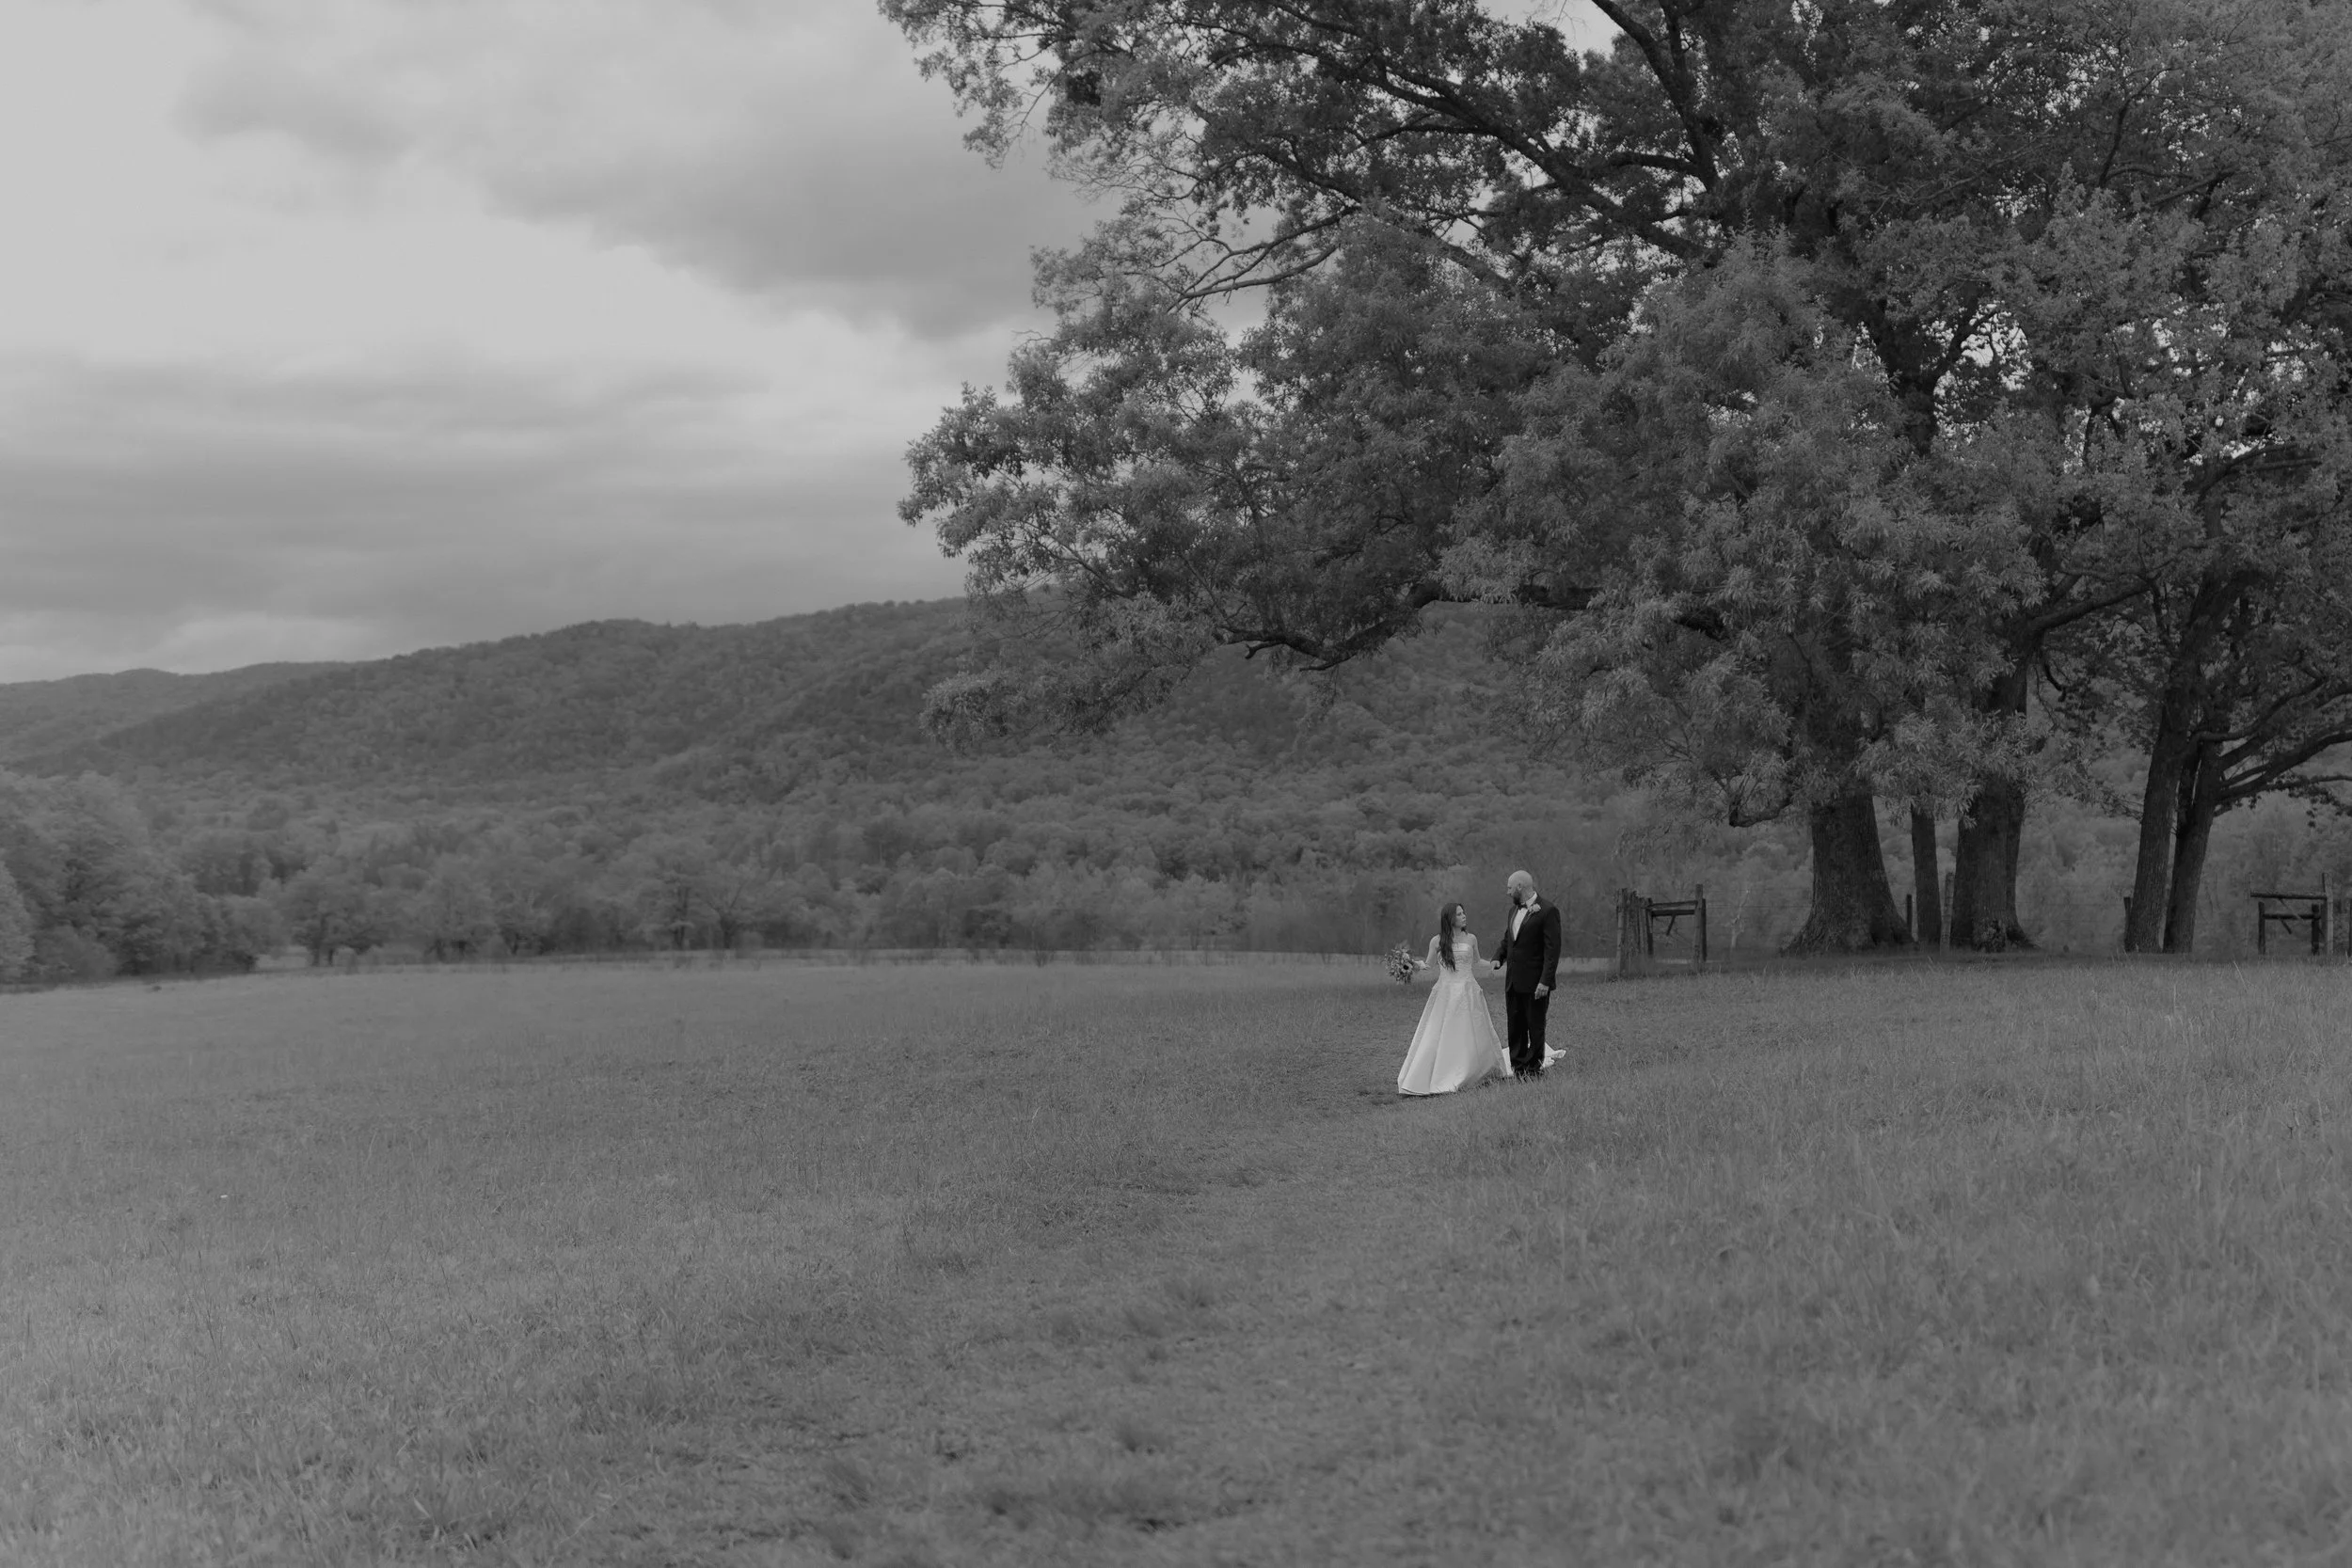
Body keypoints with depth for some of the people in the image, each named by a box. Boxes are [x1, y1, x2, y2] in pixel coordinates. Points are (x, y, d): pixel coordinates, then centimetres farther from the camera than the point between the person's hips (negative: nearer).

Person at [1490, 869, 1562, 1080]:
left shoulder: (1548, 910, -12)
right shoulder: (1514, 909, 13)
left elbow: (1552, 949, -15)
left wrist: (1545, 981, -20)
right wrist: (1498, 958, 2)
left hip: (1535, 983, -8)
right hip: (1513, 981, 8)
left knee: (1535, 1027, 1)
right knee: (1514, 1027, 10)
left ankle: (1534, 1071, 9)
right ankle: (1518, 1070, 16)